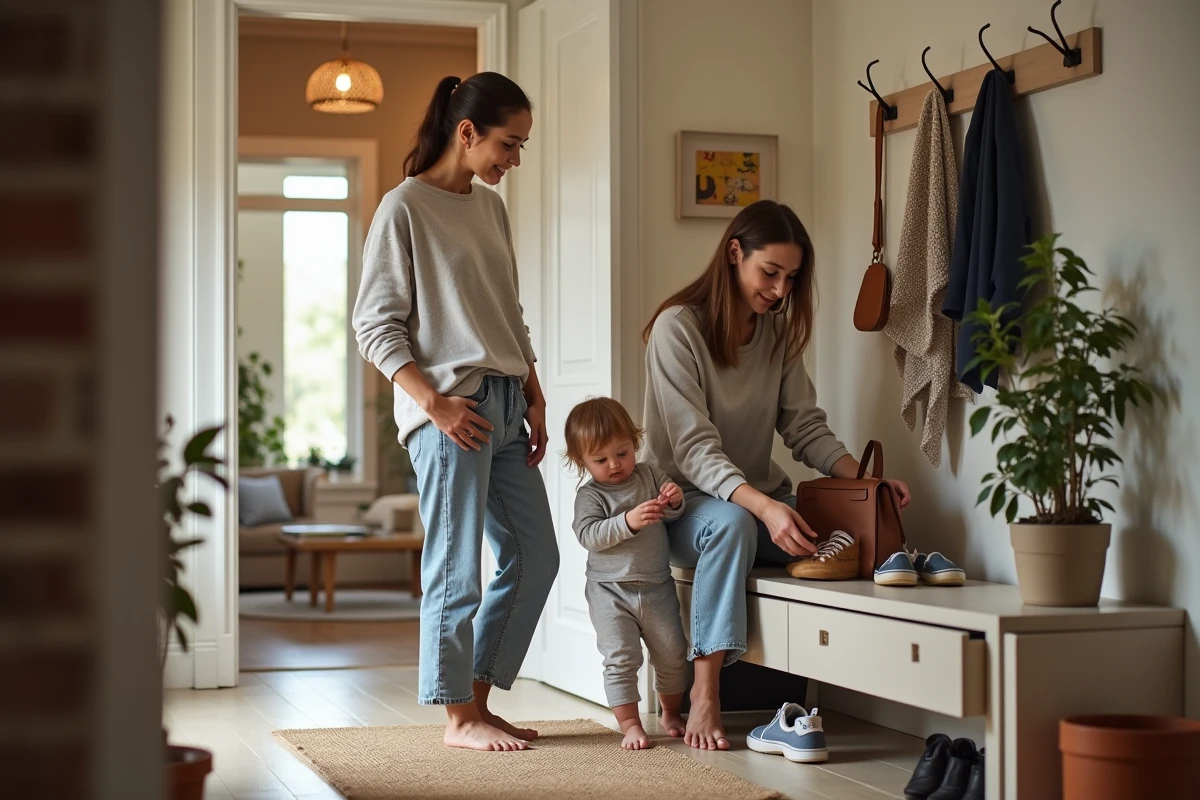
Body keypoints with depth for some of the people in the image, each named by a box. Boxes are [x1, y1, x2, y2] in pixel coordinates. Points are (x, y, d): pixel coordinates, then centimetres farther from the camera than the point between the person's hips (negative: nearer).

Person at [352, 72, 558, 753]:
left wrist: (535, 400, 13)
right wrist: (433, 402, -17)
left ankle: (478, 697, 19)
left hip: (506, 406, 8)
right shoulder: (404, 208, -6)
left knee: (536, 556, 9)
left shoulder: (491, 207, 16)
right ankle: (460, 716, 9)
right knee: (458, 568, -3)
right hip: (450, 410, -8)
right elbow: (375, 324, -9)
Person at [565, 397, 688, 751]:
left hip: (657, 586, 4)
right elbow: (589, 535, -20)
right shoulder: (589, 495, -7)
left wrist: (674, 501, -16)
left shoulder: (649, 476, 4)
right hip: (611, 591, -4)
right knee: (620, 658, -10)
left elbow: (674, 514, 8)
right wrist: (628, 521, -33)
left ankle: (671, 712, 31)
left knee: (672, 654, 12)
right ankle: (630, 724, -1)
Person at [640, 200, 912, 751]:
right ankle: (705, 695, -37)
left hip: (759, 497, 5)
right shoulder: (677, 327, -14)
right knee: (731, 524, -40)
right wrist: (764, 507, -38)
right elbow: (694, 448, -23)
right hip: (685, 499, -5)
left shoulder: (778, 331, 7)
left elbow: (805, 426, 2)